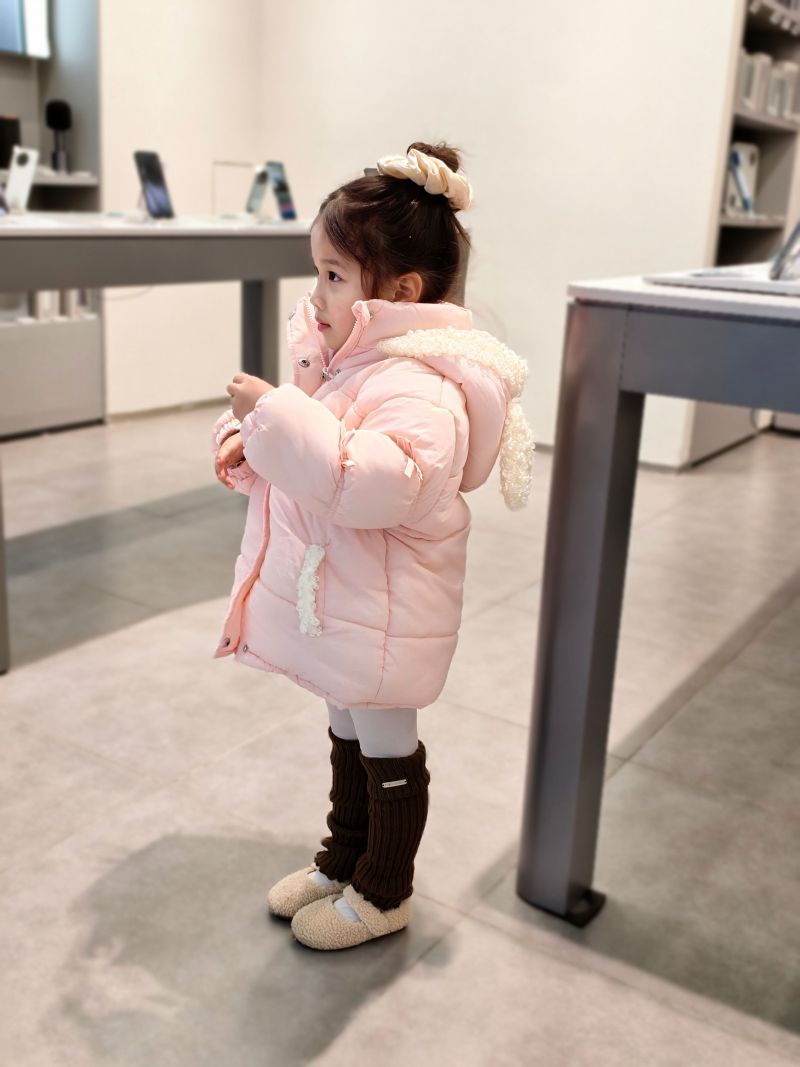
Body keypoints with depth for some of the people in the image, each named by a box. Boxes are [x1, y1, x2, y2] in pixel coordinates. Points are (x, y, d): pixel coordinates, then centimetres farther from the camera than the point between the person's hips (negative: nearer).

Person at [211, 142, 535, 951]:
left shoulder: (416, 387, -27)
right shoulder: (333, 356, 4)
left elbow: (380, 481, -42)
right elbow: (305, 455, 19)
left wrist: (278, 414, -38)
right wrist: (247, 440, -1)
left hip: (382, 612, -9)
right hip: (329, 596, 9)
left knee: (387, 749, 11)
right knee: (347, 734, 24)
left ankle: (383, 894, 32)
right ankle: (343, 860, 45)